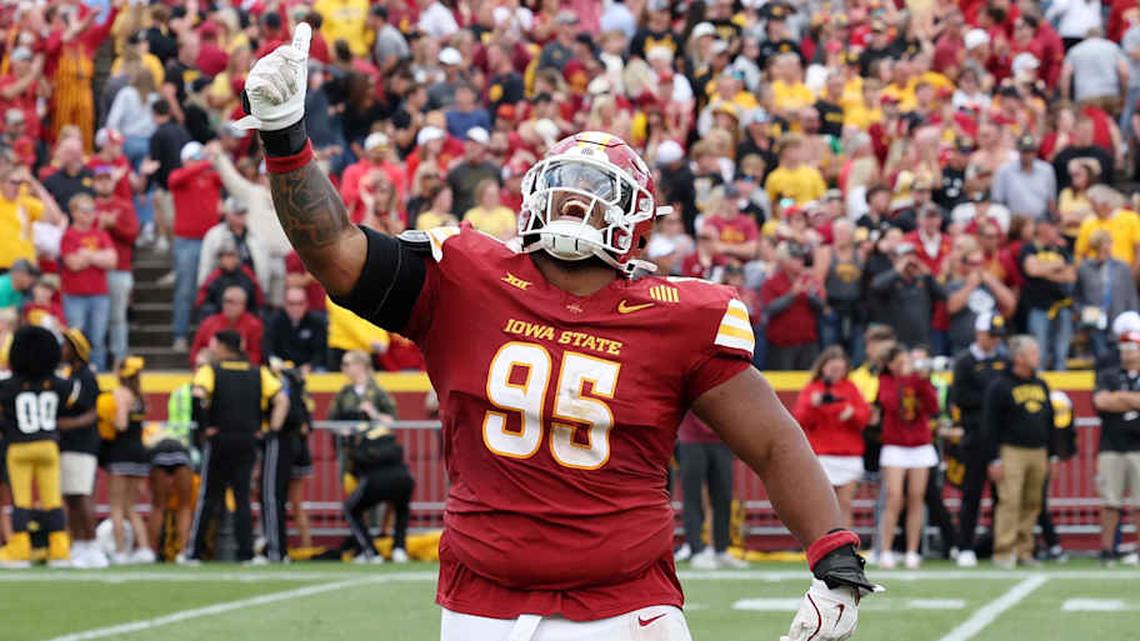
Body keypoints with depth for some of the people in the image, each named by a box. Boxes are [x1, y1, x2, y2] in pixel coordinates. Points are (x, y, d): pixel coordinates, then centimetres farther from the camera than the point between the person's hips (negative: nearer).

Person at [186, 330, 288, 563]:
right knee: (243, 497, 7)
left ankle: (194, 551, 5)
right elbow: (282, 400, 3)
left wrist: (205, 426, -11)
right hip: (249, 440, 3)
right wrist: (273, 428, 5)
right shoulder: (258, 373, 8)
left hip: (219, 439, -3)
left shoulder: (210, 371, -3)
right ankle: (245, 551, 1)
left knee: (208, 498, 4)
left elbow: (198, 396, -20)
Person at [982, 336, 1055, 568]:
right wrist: (994, 459, -11)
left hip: (1038, 453, 6)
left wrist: (1052, 455, 18)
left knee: (1032, 504, 5)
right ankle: (1004, 552, -10)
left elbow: (1049, 422, 22)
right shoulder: (1000, 386, -3)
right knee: (1010, 501, -12)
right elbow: (990, 425, -5)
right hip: (1011, 451, -6)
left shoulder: (1041, 385, 16)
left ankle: (1023, 551, 10)